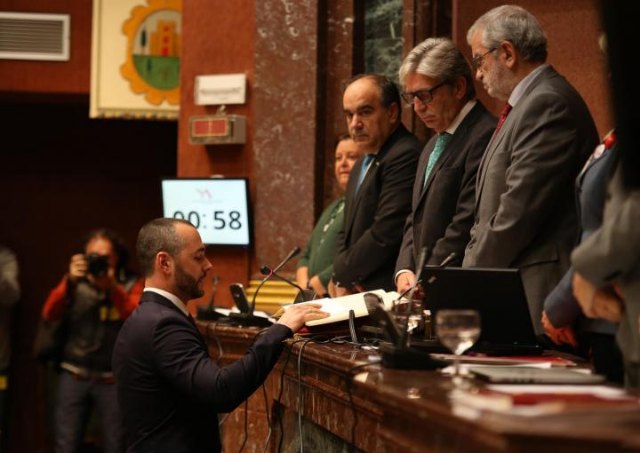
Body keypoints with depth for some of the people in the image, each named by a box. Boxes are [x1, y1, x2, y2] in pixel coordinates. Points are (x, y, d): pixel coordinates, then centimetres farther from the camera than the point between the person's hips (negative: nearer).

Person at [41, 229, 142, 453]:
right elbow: (49, 314, -5)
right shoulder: (76, 283, 7)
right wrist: (69, 281, -18)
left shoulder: (131, 284, 2)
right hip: (74, 376, 2)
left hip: (113, 380, -1)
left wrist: (112, 287, -24)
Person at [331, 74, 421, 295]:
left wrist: (341, 275, -4)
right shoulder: (362, 164, 20)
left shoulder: (405, 156, -13)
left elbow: (385, 234, -18)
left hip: (385, 293, -9)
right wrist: (340, 279, 4)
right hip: (353, 293, 9)